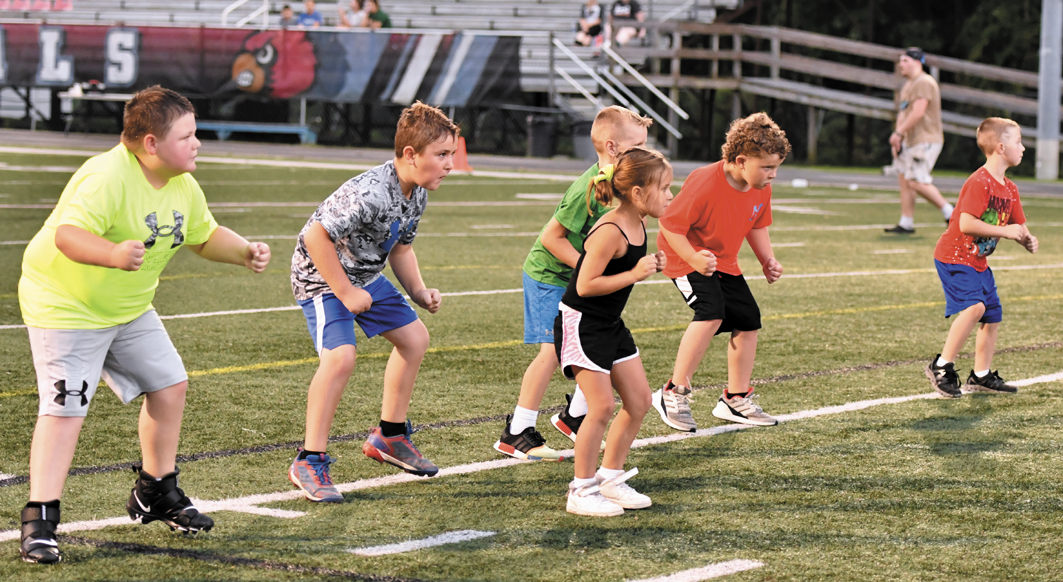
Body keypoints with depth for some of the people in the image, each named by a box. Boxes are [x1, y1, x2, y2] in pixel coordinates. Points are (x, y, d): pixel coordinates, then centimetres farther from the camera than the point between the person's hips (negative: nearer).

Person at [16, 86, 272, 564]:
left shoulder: (183, 185, 1)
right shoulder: (107, 177, -28)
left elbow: (205, 236, 17)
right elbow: (67, 234, -39)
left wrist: (244, 252, 0)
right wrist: (113, 253, -56)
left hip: (129, 308, 9)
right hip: (65, 305, -9)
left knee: (169, 385, 10)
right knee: (64, 409, -15)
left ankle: (156, 493, 27)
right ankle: (39, 521, -12)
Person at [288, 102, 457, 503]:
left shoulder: (417, 194, -3)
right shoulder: (370, 194, -33)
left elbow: (401, 247, 13)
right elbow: (316, 237, -32)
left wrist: (419, 292, 0)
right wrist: (346, 293, -25)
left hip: (366, 275, 10)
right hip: (322, 276, -10)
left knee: (414, 337, 16)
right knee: (340, 355, -27)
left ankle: (389, 436, 31)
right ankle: (310, 462, -17)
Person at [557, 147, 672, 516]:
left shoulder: (637, 226, 4)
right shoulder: (610, 232, -24)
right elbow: (585, 286, -25)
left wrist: (651, 266, -1)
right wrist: (635, 274, -25)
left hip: (610, 325, 10)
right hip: (580, 324, -10)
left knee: (639, 402, 9)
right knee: (602, 406, -12)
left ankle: (610, 477, 22)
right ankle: (581, 492, -1)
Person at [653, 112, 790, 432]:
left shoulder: (761, 188, -7)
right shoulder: (703, 183, -30)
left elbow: (756, 226, 12)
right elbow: (671, 225, -25)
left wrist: (768, 261, -3)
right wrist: (694, 258, -38)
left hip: (724, 262, 8)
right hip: (686, 257, -8)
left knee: (748, 321, 7)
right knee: (712, 311, -29)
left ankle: (736, 399, 25)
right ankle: (674, 394, -21)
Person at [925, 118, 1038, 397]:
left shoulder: (1010, 189, 8)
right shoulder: (979, 183, -21)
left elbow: (1016, 225, 15)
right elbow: (966, 224, -29)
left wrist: (1027, 239, -8)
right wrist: (1005, 231, -26)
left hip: (978, 262, 10)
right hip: (954, 256, -10)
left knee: (993, 315, 10)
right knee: (975, 306, -26)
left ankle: (981, 376, 23)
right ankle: (942, 366, -16)